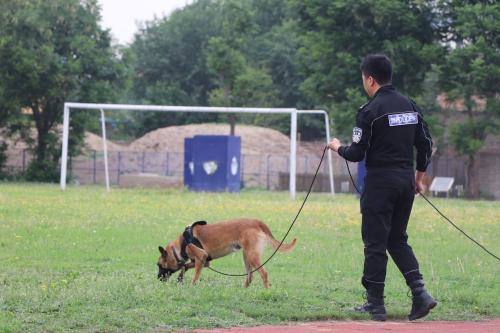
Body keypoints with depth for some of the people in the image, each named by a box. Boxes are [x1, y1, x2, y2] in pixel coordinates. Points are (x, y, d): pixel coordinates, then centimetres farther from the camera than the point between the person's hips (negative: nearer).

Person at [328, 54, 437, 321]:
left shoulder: (370, 111, -12)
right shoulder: (410, 106, 8)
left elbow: (357, 154, -12)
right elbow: (426, 144, 12)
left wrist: (338, 148, 9)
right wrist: (419, 176, 23)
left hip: (380, 181, -7)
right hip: (406, 181, 7)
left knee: (375, 243, 1)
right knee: (398, 240, 16)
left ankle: (375, 304, 4)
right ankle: (419, 292, -1)